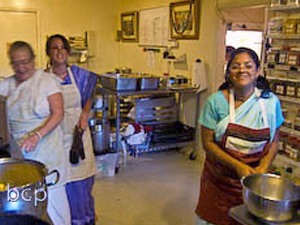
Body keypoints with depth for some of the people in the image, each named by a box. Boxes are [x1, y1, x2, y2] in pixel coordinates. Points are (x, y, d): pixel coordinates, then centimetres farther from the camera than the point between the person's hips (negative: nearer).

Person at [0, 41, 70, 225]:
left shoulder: (47, 80, -3)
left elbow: (58, 114, -10)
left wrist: (37, 136, -21)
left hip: (46, 148, -4)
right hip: (18, 151, 4)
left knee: (50, 194, 1)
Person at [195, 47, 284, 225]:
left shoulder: (271, 102, -5)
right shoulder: (216, 101, -12)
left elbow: (274, 140, 5)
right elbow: (208, 143, -12)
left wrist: (264, 167, -10)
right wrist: (238, 166, -20)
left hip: (254, 179, 2)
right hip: (220, 179, -1)